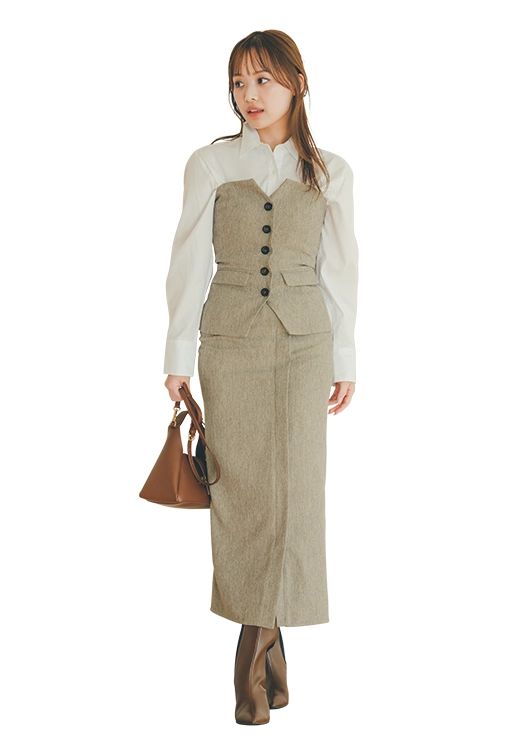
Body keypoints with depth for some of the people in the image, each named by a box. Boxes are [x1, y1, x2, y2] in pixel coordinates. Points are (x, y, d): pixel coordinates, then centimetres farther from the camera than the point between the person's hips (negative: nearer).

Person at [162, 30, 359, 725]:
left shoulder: (330, 172, 5)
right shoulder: (211, 164, 2)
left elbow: (339, 270, 7)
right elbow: (189, 262, 2)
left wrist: (344, 360, 6)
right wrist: (180, 355, -1)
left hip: (303, 340, 1)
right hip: (231, 339, 0)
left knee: (294, 488, -3)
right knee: (241, 487, 1)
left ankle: (257, 641, 9)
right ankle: (266, 644, 14)